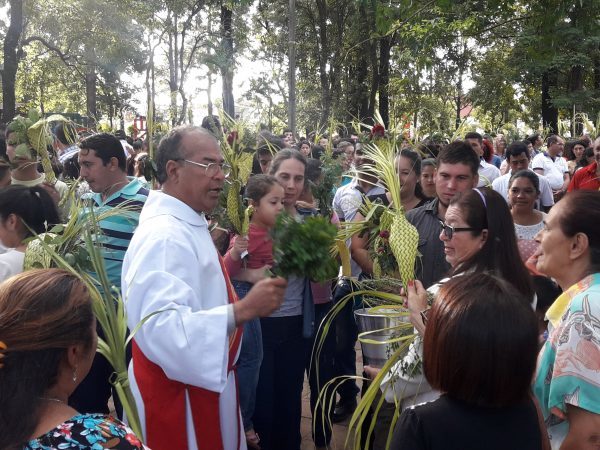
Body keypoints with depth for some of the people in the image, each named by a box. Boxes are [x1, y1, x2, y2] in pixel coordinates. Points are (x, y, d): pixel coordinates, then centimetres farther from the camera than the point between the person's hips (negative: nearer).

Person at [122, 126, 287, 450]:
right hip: (178, 394, -10)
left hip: (203, 381, 10)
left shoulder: (187, 225, 8)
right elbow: (161, 328, -37)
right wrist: (242, 310, -39)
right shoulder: (163, 235, -26)